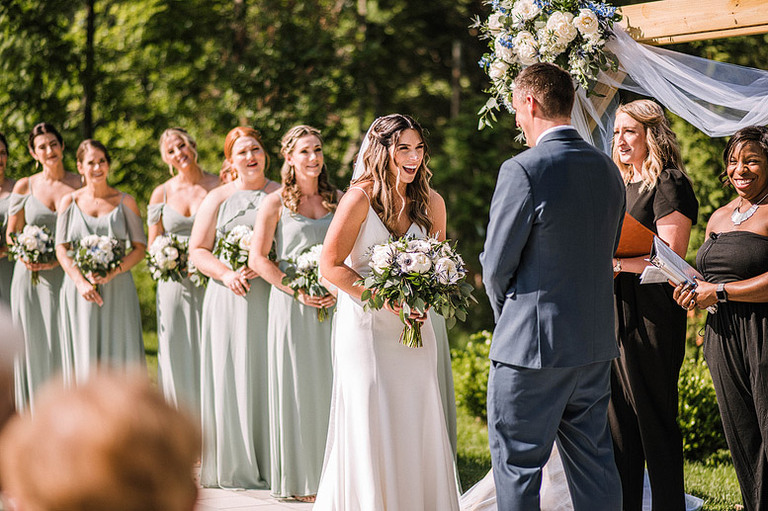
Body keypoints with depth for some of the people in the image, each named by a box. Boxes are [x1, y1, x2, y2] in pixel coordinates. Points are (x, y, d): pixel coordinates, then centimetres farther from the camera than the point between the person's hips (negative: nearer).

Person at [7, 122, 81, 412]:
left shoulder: (80, 185, 4)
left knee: (65, 344, -3)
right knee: (33, 343, 2)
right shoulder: (24, 187, 6)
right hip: (31, 275, 1)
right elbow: (12, 233, 11)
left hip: (66, 275, -1)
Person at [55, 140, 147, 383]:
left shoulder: (125, 202, 6)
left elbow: (139, 248, 3)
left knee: (119, 356, -3)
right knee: (84, 358, -1)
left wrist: (112, 272, -14)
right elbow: (61, 248, 4)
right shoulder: (69, 202, 8)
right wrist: (81, 282, -12)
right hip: (80, 290, 0)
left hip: (118, 290, 0)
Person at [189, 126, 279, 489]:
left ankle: (270, 463, 4)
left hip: (273, 297, 0)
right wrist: (226, 273, -10)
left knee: (269, 376, -2)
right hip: (231, 297, 0)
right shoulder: (218, 198, 10)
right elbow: (198, 250, 8)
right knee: (231, 378, -1)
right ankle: (234, 466, 7)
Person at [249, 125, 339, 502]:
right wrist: (298, 290, -11)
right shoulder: (276, 203, 1)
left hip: (333, 304, 3)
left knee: (331, 385, 3)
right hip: (292, 305, -3)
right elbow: (258, 258, -3)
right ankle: (301, 479, 8)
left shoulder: (337, 200, 10)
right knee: (297, 387, 0)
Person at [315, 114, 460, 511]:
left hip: (413, 327, 5)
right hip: (365, 326, -5)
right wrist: (388, 300, -17)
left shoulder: (431, 202, 5)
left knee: (419, 425, 6)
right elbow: (331, 265, -11)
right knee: (371, 428, -2)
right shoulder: (361, 199, -11)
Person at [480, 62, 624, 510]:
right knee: (595, 465, 14)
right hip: (597, 343, 7)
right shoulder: (608, 170, 6)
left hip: (533, 345, -7)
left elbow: (497, 265, -10)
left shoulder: (523, 170, -16)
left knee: (518, 467, 1)